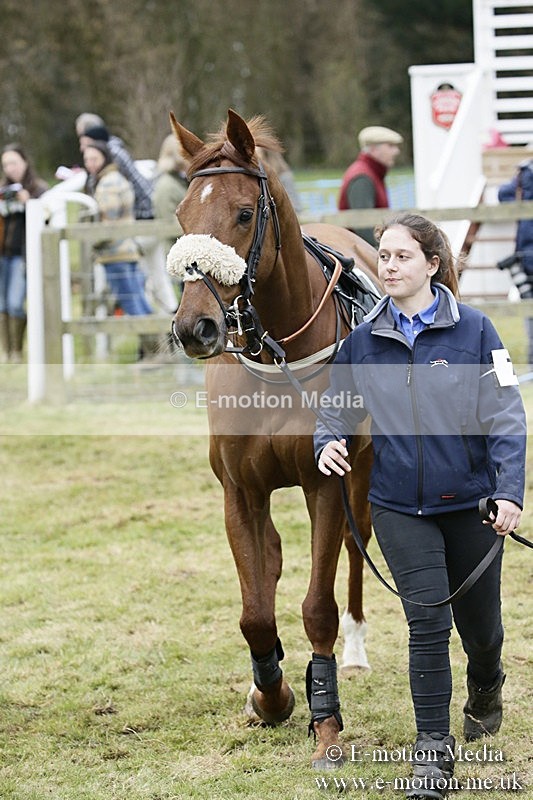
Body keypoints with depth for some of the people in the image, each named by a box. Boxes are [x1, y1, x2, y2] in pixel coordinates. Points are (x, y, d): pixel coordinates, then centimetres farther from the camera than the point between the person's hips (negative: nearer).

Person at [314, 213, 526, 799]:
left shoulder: (473, 330, -8)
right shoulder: (364, 339, 0)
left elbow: (506, 417, -8)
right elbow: (336, 408, 11)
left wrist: (510, 492, -18)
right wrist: (328, 444, -11)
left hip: (469, 502, -1)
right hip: (399, 506, 1)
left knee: (478, 621, 13)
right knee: (428, 620, -10)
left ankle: (486, 687, 48)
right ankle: (434, 749, 0)